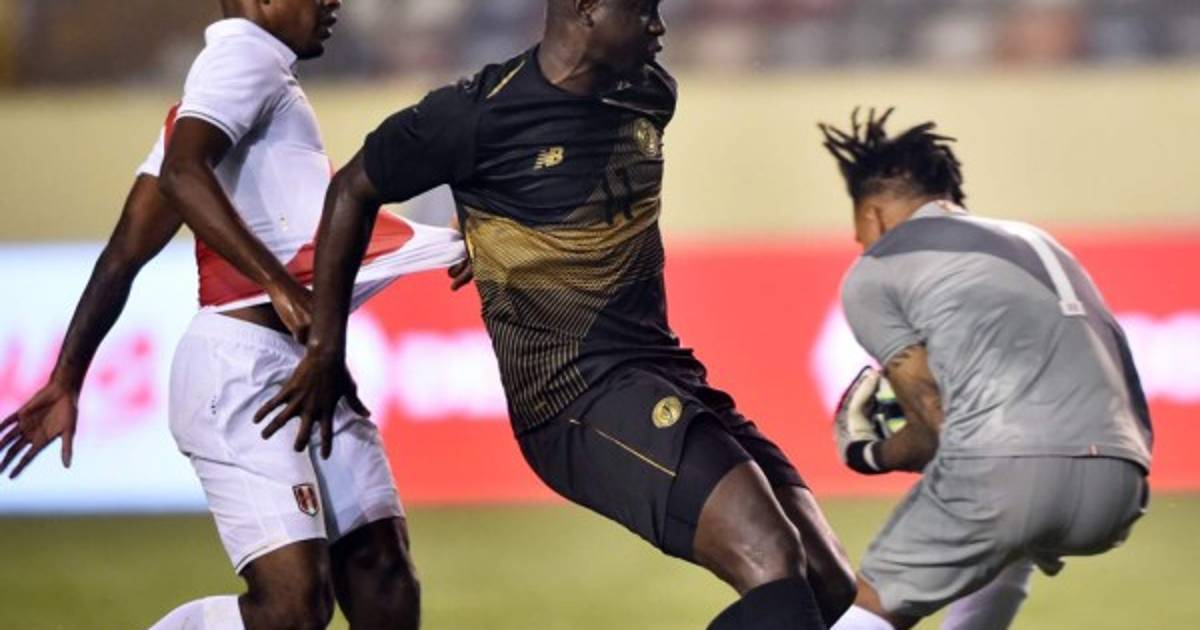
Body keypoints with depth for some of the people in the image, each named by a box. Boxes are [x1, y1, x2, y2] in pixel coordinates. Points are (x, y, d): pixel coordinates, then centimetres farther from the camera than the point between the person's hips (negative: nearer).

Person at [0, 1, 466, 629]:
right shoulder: (246, 52, -4)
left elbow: (125, 252, 21)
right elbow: (183, 173, -23)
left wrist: (66, 380, 20)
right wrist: (281, 285, -29)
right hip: (243, 367, -10)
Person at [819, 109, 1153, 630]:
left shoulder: (874, 272, 14)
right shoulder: (1032, 241, 34)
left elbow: (935, 424, 9)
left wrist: (871, 455, 29)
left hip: (1003, 469, -6)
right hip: (1117, 488, 6)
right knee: (1006, 547, 39)